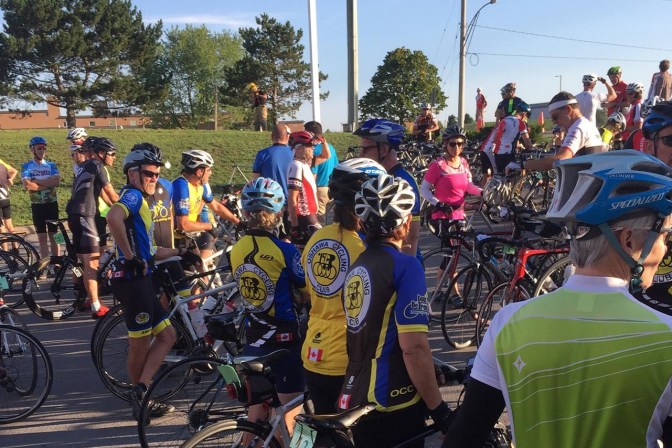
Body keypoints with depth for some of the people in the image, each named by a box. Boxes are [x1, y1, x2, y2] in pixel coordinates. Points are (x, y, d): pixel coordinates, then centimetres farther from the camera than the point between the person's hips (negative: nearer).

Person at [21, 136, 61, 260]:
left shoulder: (51, 165, 3)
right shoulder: (26, 166, 0)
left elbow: (56, 181, -16)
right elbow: (27, 185, -16)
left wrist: (36, 181, -16)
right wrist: (48, 184, -14)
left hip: (52, 204, 0)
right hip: (37, 206, 0)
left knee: (53, 236, 6)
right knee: (42, 237, 5)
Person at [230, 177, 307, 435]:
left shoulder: (236, 251, -1)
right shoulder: (284, 250, -16)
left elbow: (246, 288, 8)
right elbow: (308, 292, -7)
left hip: (252, 340, 5)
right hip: (284, 339, -5)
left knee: (255, 415, 20)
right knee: (287, 416, 10)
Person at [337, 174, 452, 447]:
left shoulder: (356, 268, 9)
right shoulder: (405, 266, -15)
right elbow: (414, 348, -20)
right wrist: (439, 409, -11)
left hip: (354, 402, 8)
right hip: (391, 407, -8)